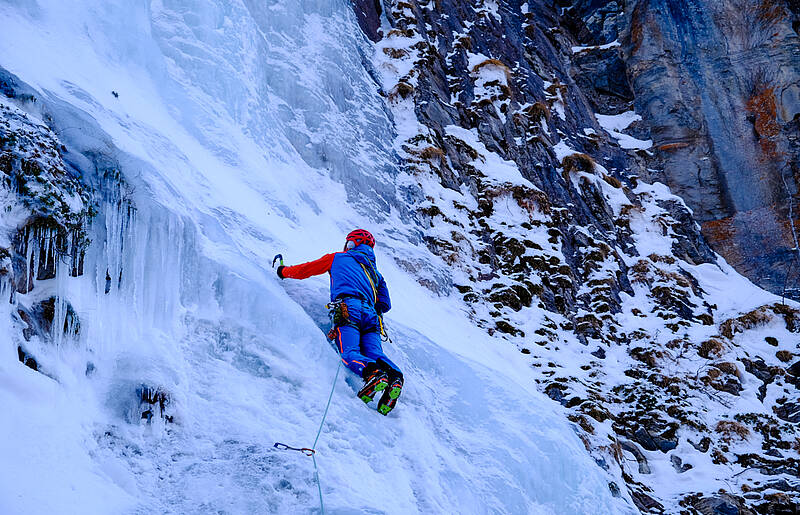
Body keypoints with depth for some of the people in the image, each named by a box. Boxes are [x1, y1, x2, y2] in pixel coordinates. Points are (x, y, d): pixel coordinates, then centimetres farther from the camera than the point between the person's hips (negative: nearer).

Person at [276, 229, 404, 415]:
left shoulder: (338, 258, 26)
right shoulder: (375, 272, 37)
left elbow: (305, 270, 31)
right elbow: (385, 305, 36)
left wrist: (284, 271, 50)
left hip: (348, 309, -5)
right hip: (370, 315, 5)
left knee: (349, 352, -21)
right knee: (374, 353, -9)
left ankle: (373, 373, -52)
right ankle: (394, 376, -41)